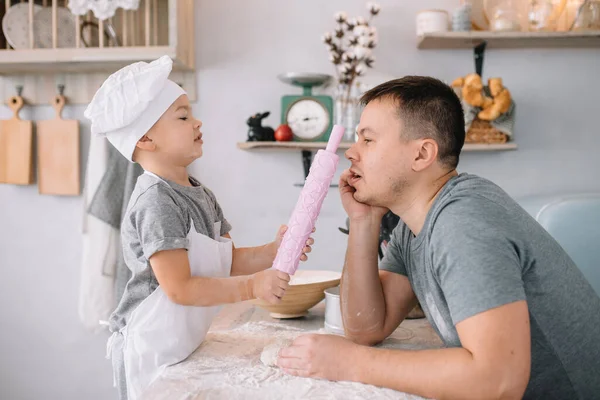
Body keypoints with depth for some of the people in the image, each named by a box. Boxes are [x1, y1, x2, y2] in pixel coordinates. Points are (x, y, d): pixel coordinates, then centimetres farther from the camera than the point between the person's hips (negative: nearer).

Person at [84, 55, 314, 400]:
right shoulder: (156, 202, -21)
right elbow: (179, 288, -24)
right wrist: (252, 287, -25)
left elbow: (227, 261, 9)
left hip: (185, 343, 8)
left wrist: (272, 252, -8)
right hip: (151, 348, -8)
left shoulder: (201, 195, 7)